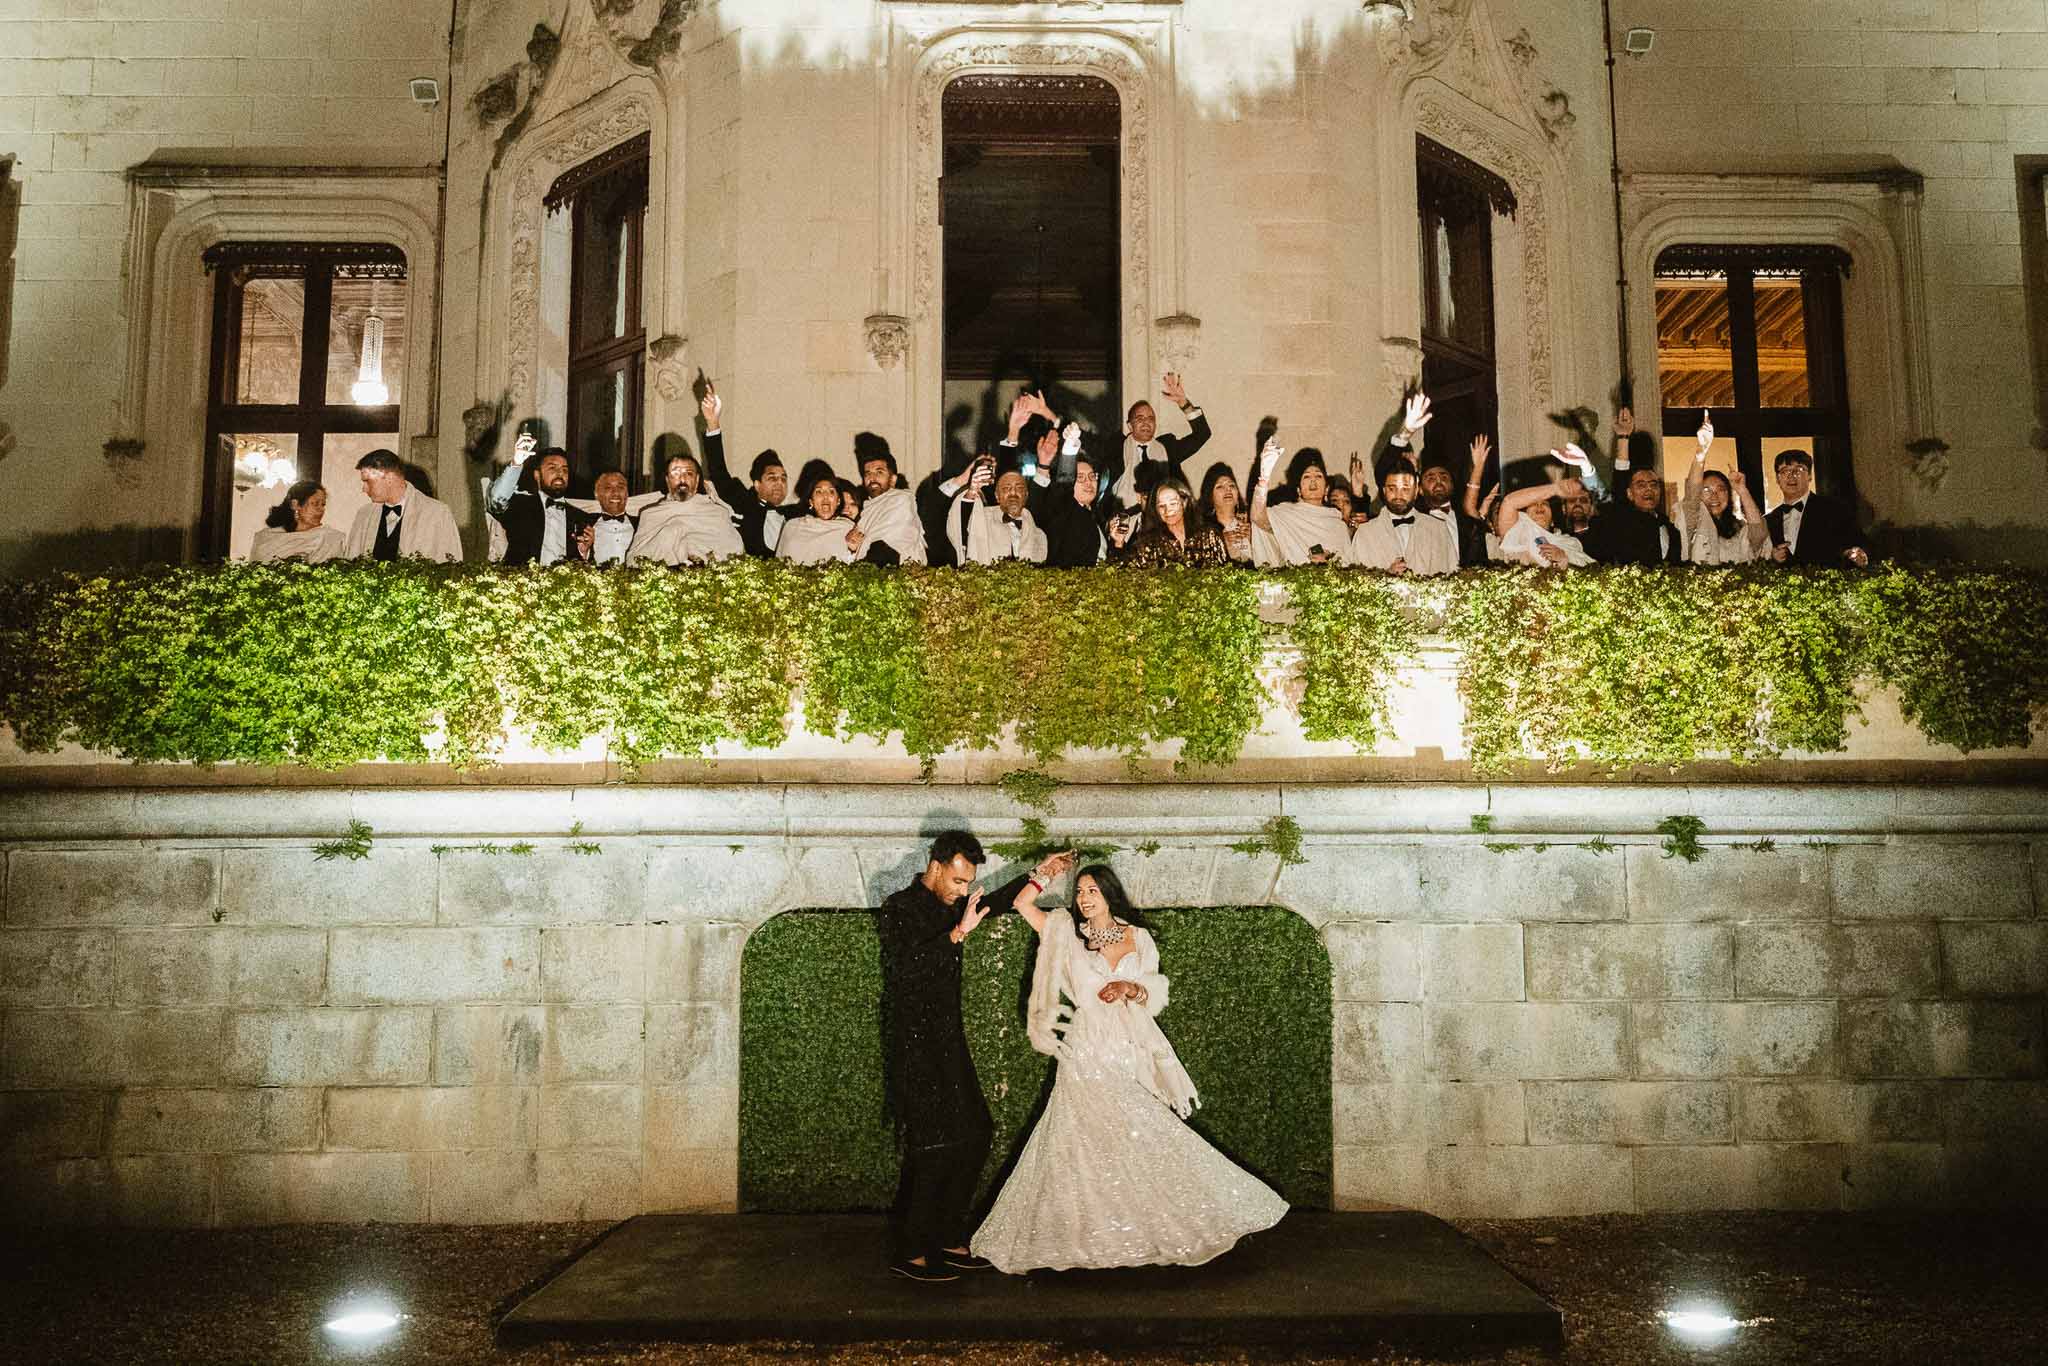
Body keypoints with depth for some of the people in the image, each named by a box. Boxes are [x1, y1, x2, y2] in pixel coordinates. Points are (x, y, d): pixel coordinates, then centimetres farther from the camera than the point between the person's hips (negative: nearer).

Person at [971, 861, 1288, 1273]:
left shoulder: (1138, 938, 8)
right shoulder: (1069, 933, 4)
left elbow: (1155, 996, 9)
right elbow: (1023, 904, 3)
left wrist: (1130, 988, -10)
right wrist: (1046, 873, -2)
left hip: (1129, 1053, 2)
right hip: (1087, 1053, -2)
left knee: (1141, 1139, 2)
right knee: (1086, 1142, -3)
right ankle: (1089, 1232, 8)